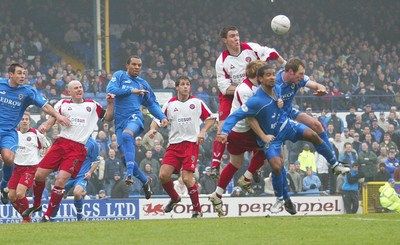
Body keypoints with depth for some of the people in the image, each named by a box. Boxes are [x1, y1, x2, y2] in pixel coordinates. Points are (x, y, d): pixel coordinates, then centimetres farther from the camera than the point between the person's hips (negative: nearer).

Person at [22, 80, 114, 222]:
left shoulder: (92, 105, 13)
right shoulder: (62, 104, 10)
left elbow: (108, 117, 21)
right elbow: (50, 122, 4)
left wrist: (110, 103, 5)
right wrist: (44, 127, -19)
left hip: (78, 150, -2)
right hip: (61, 143, 2)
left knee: (61, 180, -16)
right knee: (39, 175, -2)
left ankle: (48, 216, -5)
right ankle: (36, 205, 26)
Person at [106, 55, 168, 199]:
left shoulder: (143, 83, 20)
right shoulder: (120, 76, 13)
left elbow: (152, 103, 23)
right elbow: (111, 89, -5)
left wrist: (162, 117, 7)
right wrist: (131, 91, -10)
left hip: (134, 117, -1)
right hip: (120, 121, 1)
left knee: (126, 135, -36)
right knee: (126, 155, -5)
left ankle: (130, 174, -46)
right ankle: (145, 181, 17)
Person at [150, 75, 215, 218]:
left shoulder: (197, 102, 6)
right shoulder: (169, 104, 9)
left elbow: (210, 119, 11)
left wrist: (203, 131, -6)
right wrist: (153, 129, -12)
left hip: (191, 143, -3)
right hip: (174, 145, 3)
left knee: (187, 178, -16)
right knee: (163, 175, -11)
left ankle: (197, 210, 0)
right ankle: (174, 198, 19)